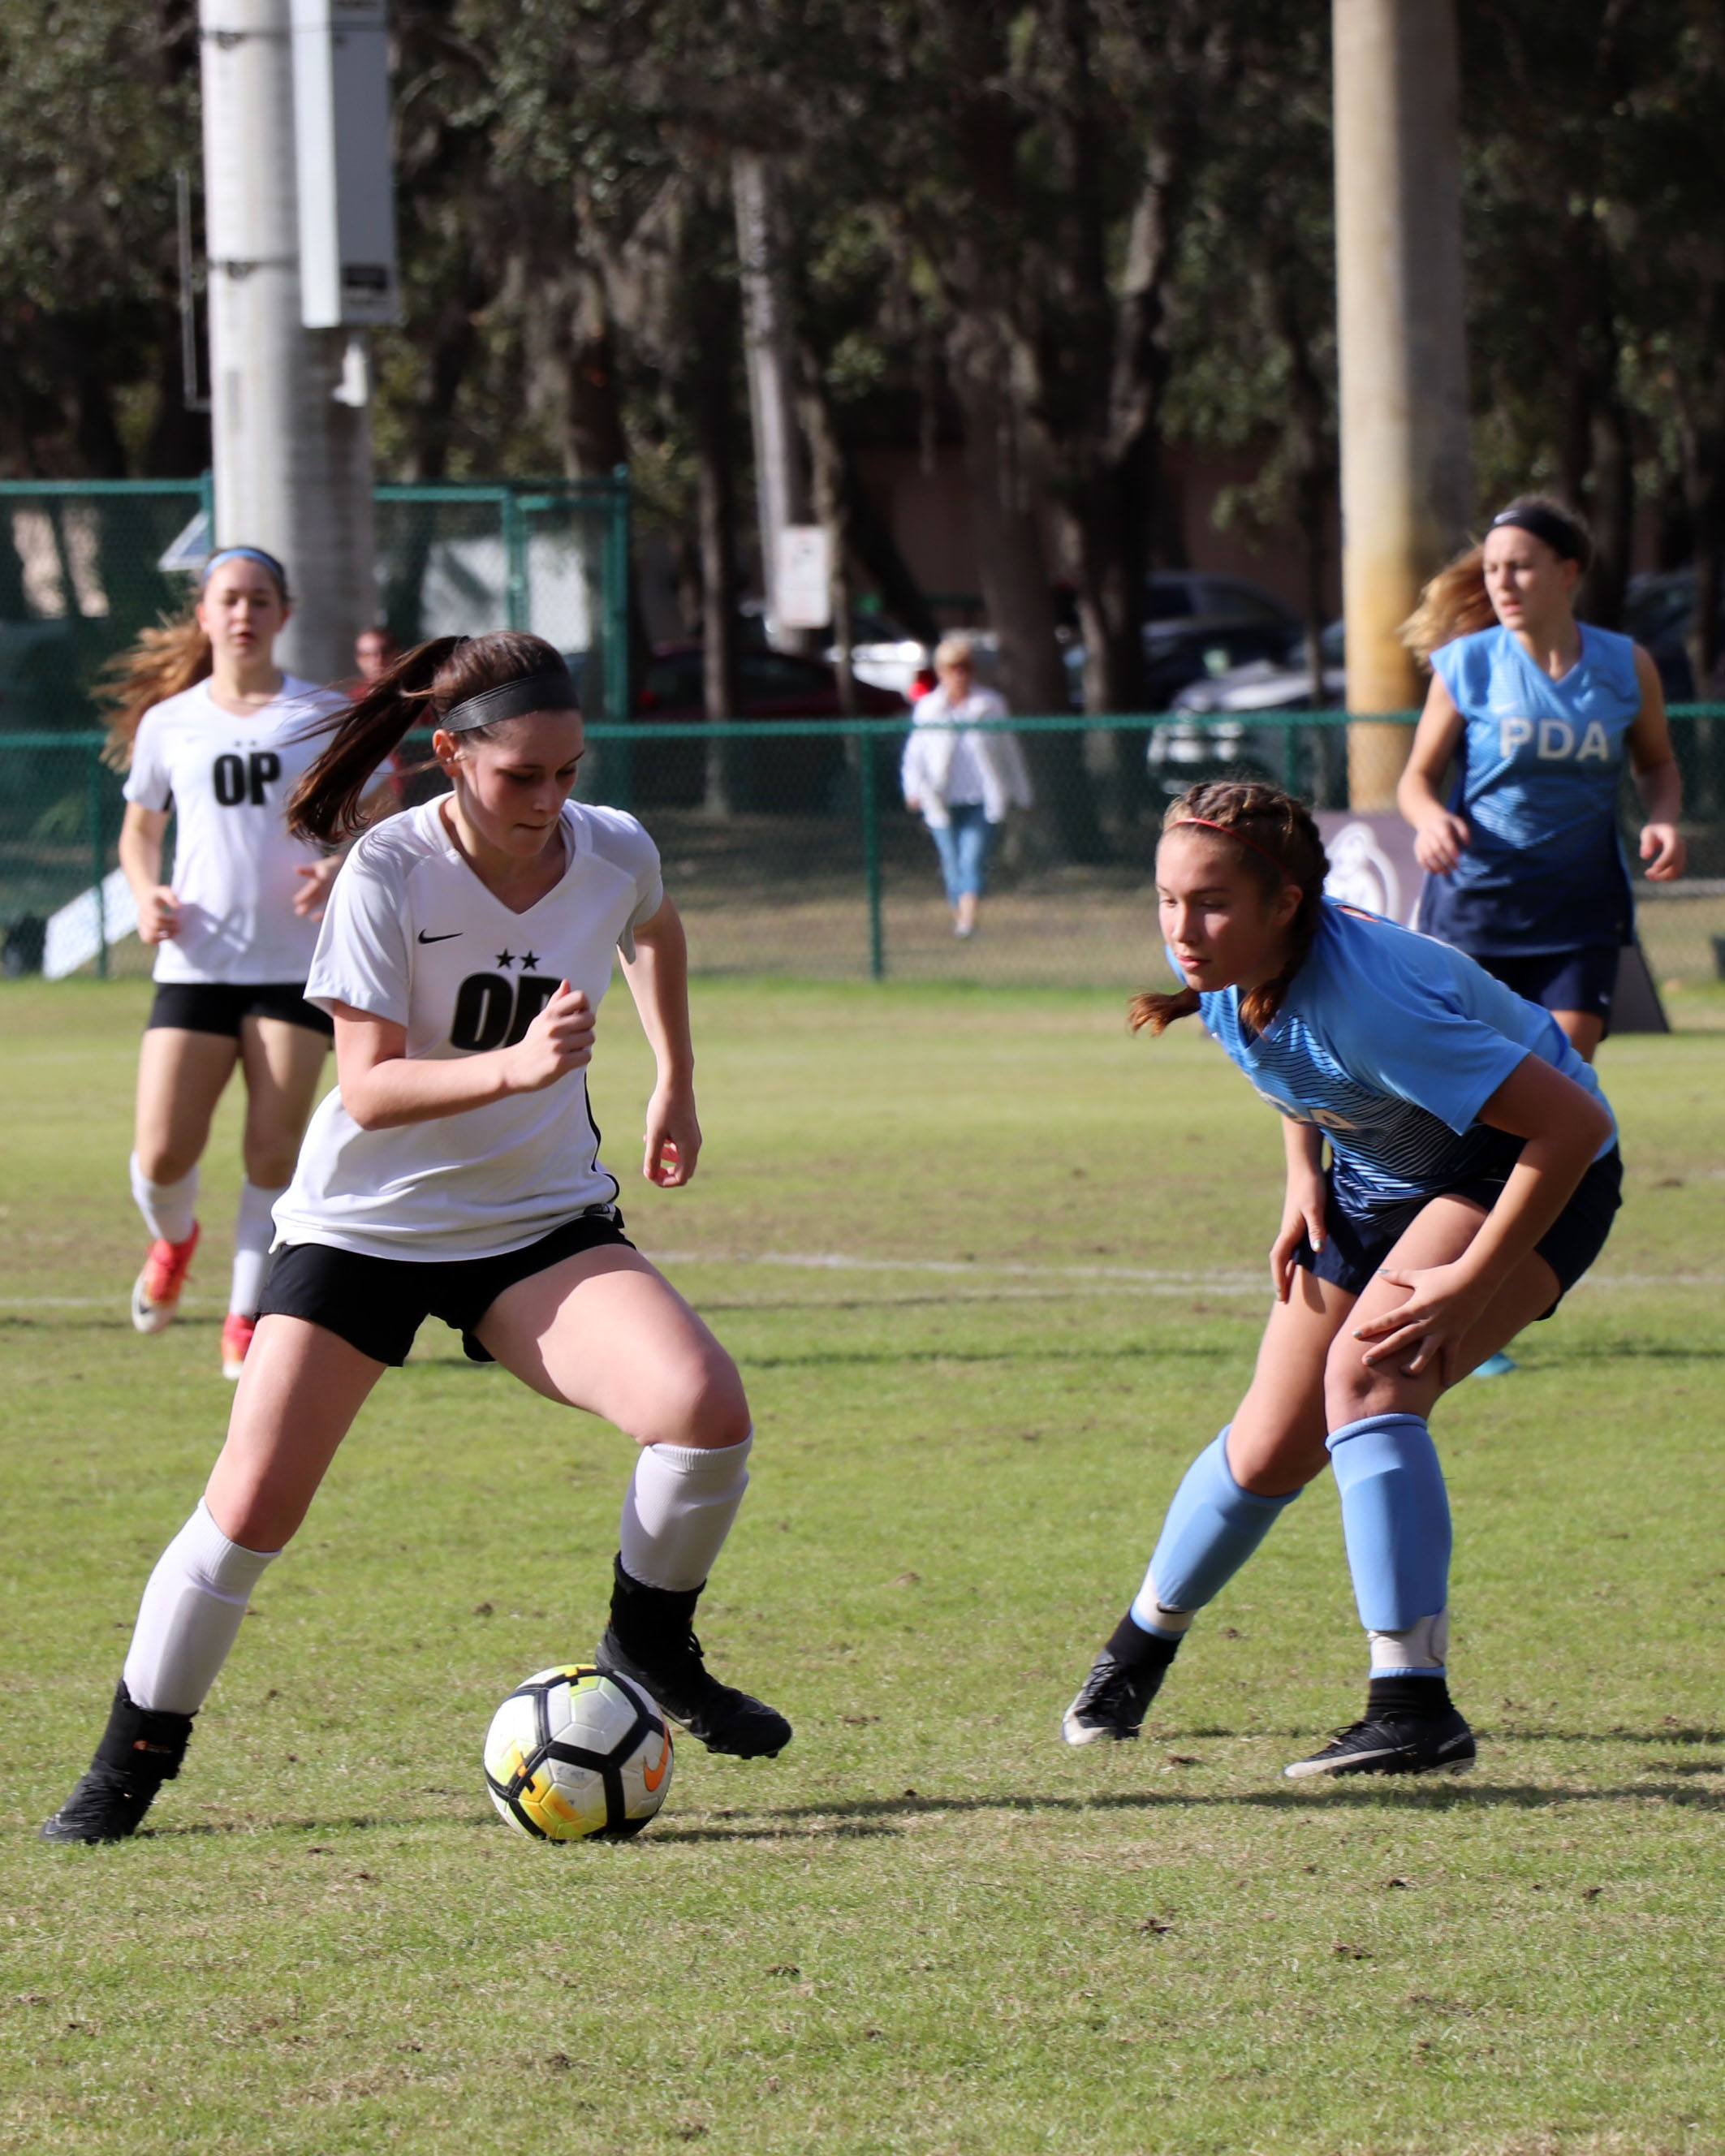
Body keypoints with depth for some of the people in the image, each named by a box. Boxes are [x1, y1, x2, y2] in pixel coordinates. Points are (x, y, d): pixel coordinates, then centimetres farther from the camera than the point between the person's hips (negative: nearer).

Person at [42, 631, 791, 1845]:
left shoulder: (614, 854, -8)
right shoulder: (389, 877, -21)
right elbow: (369, 1087, -24)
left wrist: (676, 1084, 20)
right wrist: (515, 1067, -38)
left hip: (543, 1221, 3)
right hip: (364, 1226, -3)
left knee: (707, 1412, -22)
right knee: (252, 1508, -10)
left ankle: (651, 1649, 5)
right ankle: (131, 1766, 10)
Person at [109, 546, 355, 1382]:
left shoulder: (325, 717, 2)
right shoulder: (169, 723, 7)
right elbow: (139, 829, 20)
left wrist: (345, 869, -14)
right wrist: (146, 895, -1)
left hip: (296, 964, -1)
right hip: (195, 963, 1)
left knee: (274, 1150, -6)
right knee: (163, 1156, -6)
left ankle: (247, 1321, 9)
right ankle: (173, 1238, 29)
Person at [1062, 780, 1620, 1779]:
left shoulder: (1363, 1002, -40)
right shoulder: (1222, 964, -18)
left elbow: (1573, 1124, -38)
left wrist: (1468, 1287, -32)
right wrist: (1304, 1176, -1)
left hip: (1532, 1169, -7)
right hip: (1381, 1176, 7)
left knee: (1366, 1371, -31)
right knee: (1270, 1450, 9)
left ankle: (1414, 1707, -33)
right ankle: (1143, 1643, 38)